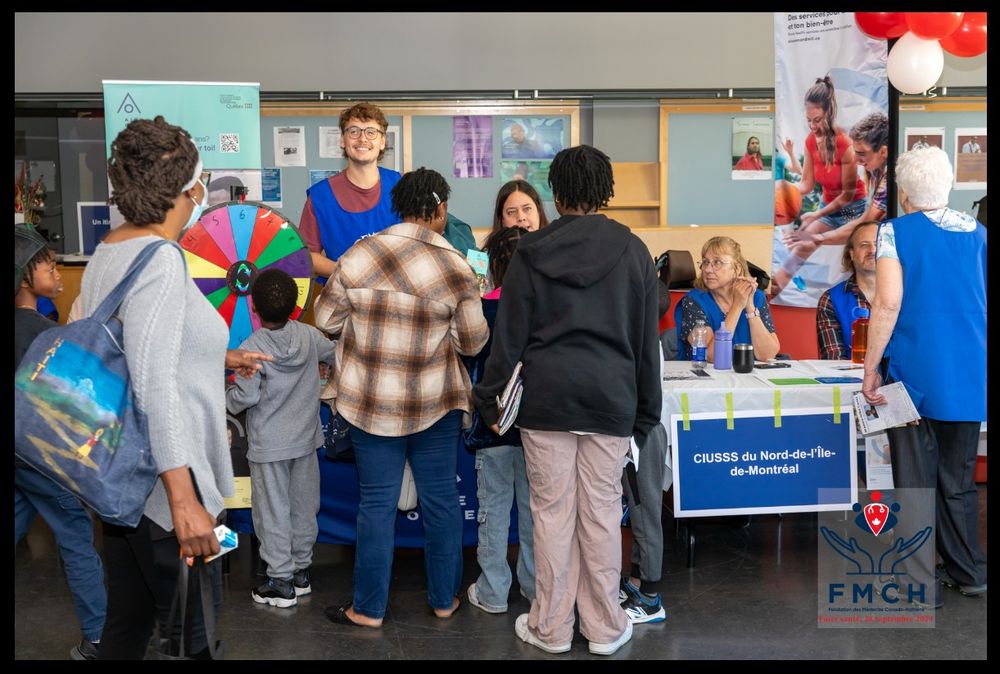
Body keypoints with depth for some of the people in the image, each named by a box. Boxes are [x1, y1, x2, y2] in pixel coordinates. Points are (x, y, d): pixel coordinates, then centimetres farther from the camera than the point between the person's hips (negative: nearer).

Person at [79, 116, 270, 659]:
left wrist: (220, 357, 31)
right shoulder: (160, 258, -19)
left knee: (127, 623, 21)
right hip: (160, 484, -9)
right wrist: (183, 502, -28)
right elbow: (154, 386, -27)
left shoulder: (108, 251, 10)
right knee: (191, 631, 6)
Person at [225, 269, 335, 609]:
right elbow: (335, 354, 11)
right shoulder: (309, 336, -5)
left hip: (269, 445, -4)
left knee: (274, 512, 6)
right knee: (304, 507, 15)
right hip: (305, 439, 5)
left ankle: (281, 582, 14)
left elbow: (246, 397, -19)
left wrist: (226, 396, 2)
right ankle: (301, 571, 28)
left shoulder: (251, 348, -18)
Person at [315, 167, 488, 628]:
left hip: (371, 401, 1)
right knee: (440, 498, 13)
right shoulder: (456, 267, -11)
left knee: (377, 502, 10)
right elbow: (473, 341, -3)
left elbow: (326, 319, 0)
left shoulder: (360, 254, -9)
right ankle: (444, 599, 28)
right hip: (435, 402, 0)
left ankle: (369, 608, 21)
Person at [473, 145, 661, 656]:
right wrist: (645, 411, 13)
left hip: (546, 397, -1)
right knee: (601, 511, 8)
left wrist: (490, 398, 6)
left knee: (552, 510, 7)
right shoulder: (632, 250, 3)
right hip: (611, 400, 1)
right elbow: (646, 339, 6)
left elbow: (509, 334, -2)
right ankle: (604, 628, 21)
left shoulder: (531, 251, -1)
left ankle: (551, 627, 20)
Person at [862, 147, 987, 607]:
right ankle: (968, 572, 29)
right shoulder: (977, 233, 8)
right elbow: (982, 302, 12)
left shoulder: (895, 231, -7)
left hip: (914, 374, -5)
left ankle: (922, 585, 10)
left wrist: (871, 366, -10)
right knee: (959, 478, 17)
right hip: (968, 376, 5)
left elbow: (888, 301, -16)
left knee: (915, 480, 4)